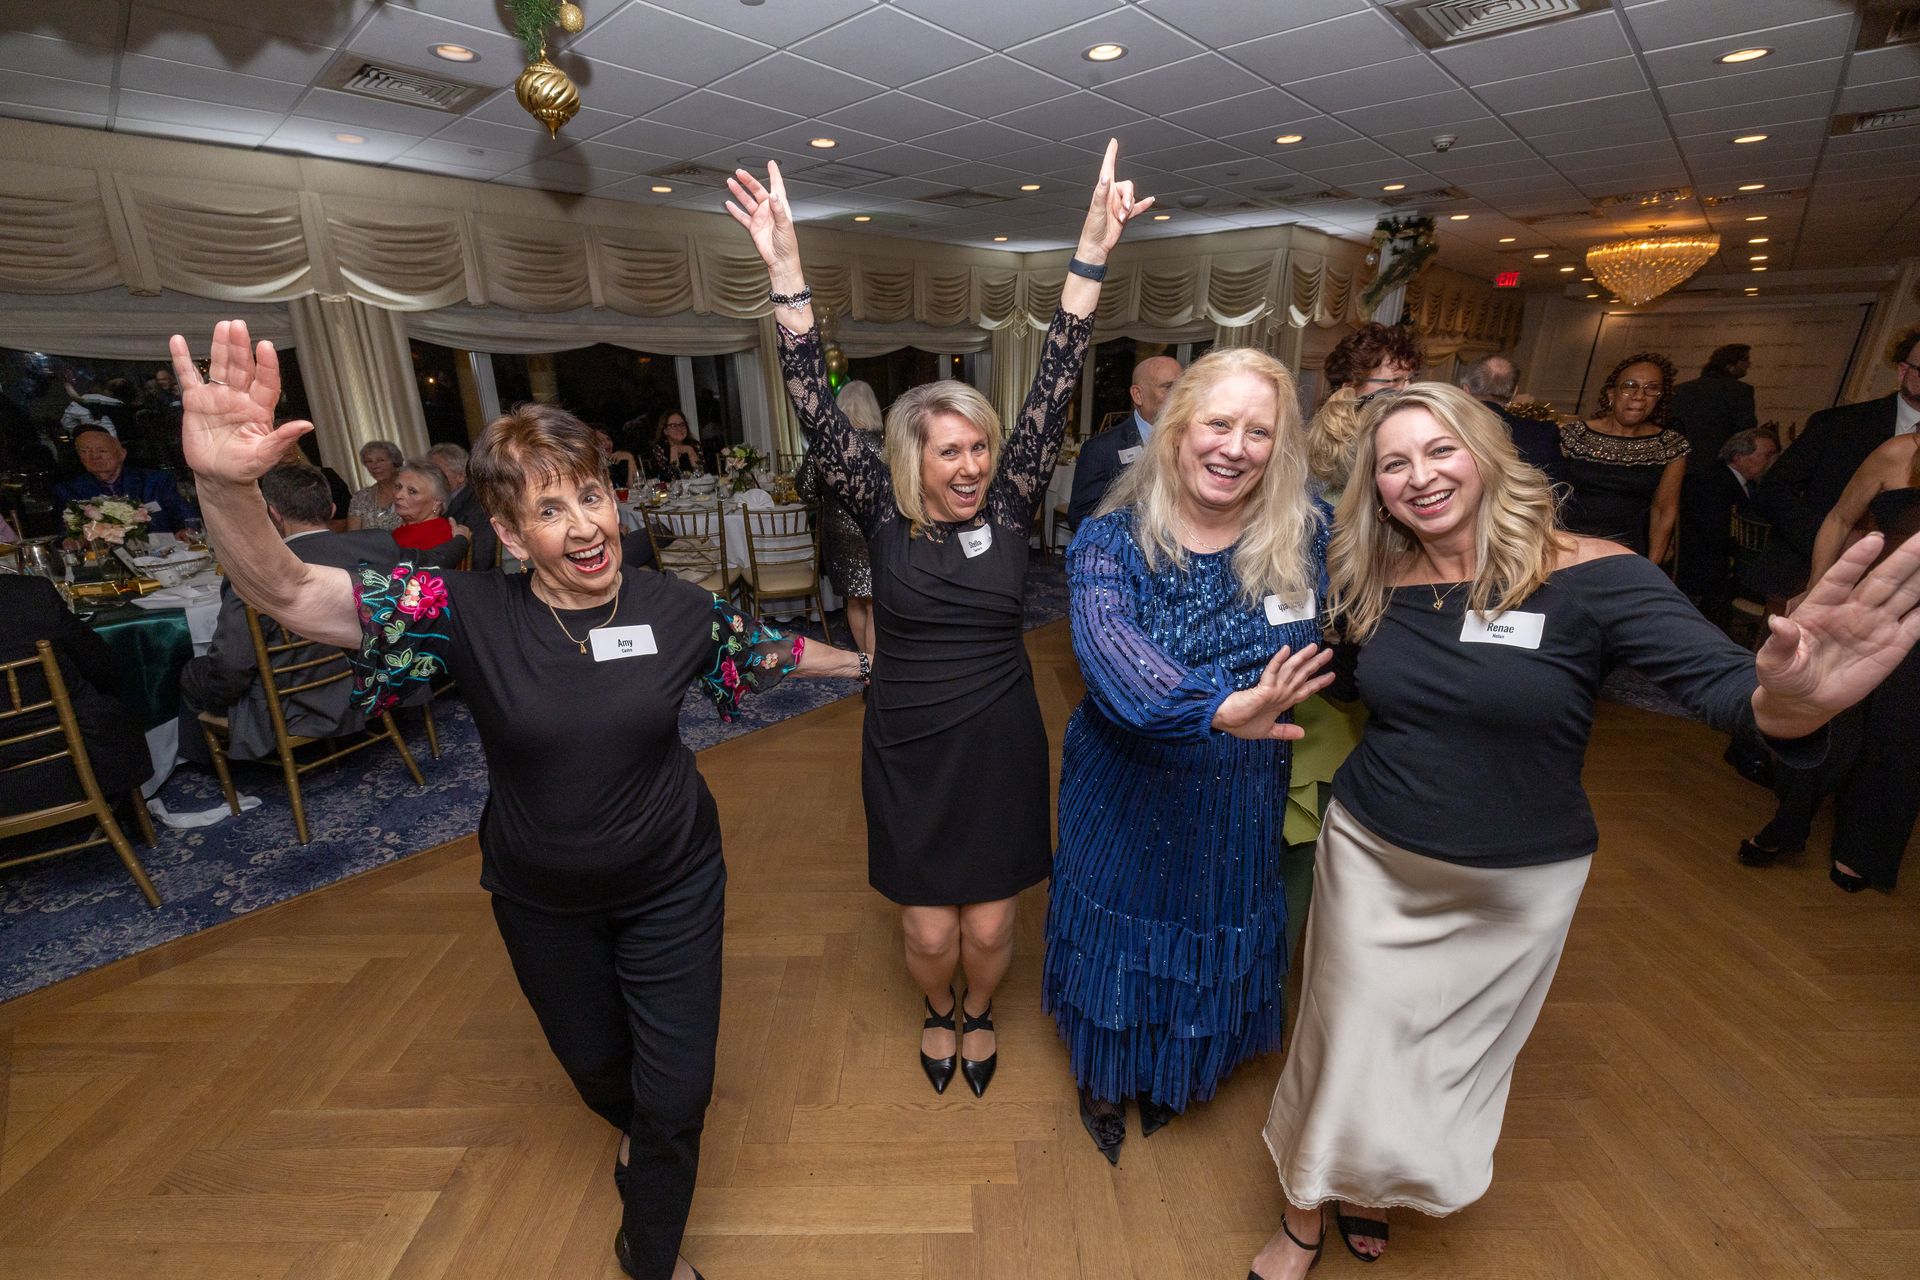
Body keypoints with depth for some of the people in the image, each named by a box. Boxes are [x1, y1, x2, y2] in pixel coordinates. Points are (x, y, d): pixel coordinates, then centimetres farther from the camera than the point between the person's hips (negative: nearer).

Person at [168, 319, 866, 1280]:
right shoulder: (468, 615, -19)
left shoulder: (678, 608, -16)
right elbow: (283, 593, -26)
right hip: (540, 898, 1)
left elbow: (769, 650, 1)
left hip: (670, 885, 0)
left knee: (676, 1091, 11)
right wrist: (225, 484, -46)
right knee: (593, 1061, 28)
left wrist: (864, 663, 13)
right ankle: (634, 1120, 66)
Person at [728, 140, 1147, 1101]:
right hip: (906, 750, 0)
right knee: (929, 930, 11)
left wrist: (1091, 254, -16)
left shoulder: (1009, 507, -5)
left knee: (989, 927, 13)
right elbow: (818, 414, -14)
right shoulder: (882, 514, -7)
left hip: (1001, 745, 1)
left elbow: (1052, 394, -11)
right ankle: (939, 1012, 47)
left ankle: (979, 1012, 48)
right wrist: (785, 268, -21)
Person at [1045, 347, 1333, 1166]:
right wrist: (1220, 707, -50)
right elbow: (1109, 646, -36)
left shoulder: (1304, 536, -8)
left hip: (1239, 800, 3)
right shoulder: (1111, 539, -17)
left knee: (1215, 937, 22)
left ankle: (1177, 1077, 56)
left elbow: (1310, 661, 0)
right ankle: (1104, 1080, 51)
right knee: (1118, 931, 17)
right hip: (1124, 789, -2)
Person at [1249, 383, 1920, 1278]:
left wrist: (1788, 702, -49)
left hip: (1515, 887, 0)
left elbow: (1723, 681, -27)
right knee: (1350, 1048, 14)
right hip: (1371, 858, 1)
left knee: (1450, 1063, 23)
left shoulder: (1589, 575, -17)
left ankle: (1371, 1181, 54)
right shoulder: (1371, 584, -7)